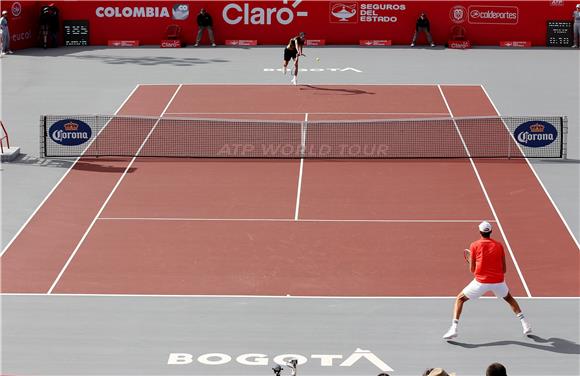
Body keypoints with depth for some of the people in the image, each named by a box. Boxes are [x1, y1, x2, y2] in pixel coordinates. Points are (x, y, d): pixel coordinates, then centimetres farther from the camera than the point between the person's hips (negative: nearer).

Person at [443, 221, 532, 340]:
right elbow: (504, 270, 8)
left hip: (481, 282, -2)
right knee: (509, 298, 32)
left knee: (460, 299, 15)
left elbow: (472, 269, 3)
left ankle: (453, 329, -2)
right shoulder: (499, 245, 6)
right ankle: (525, 324, 23)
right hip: (498, 281, 3)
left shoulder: (475, 245, 0)